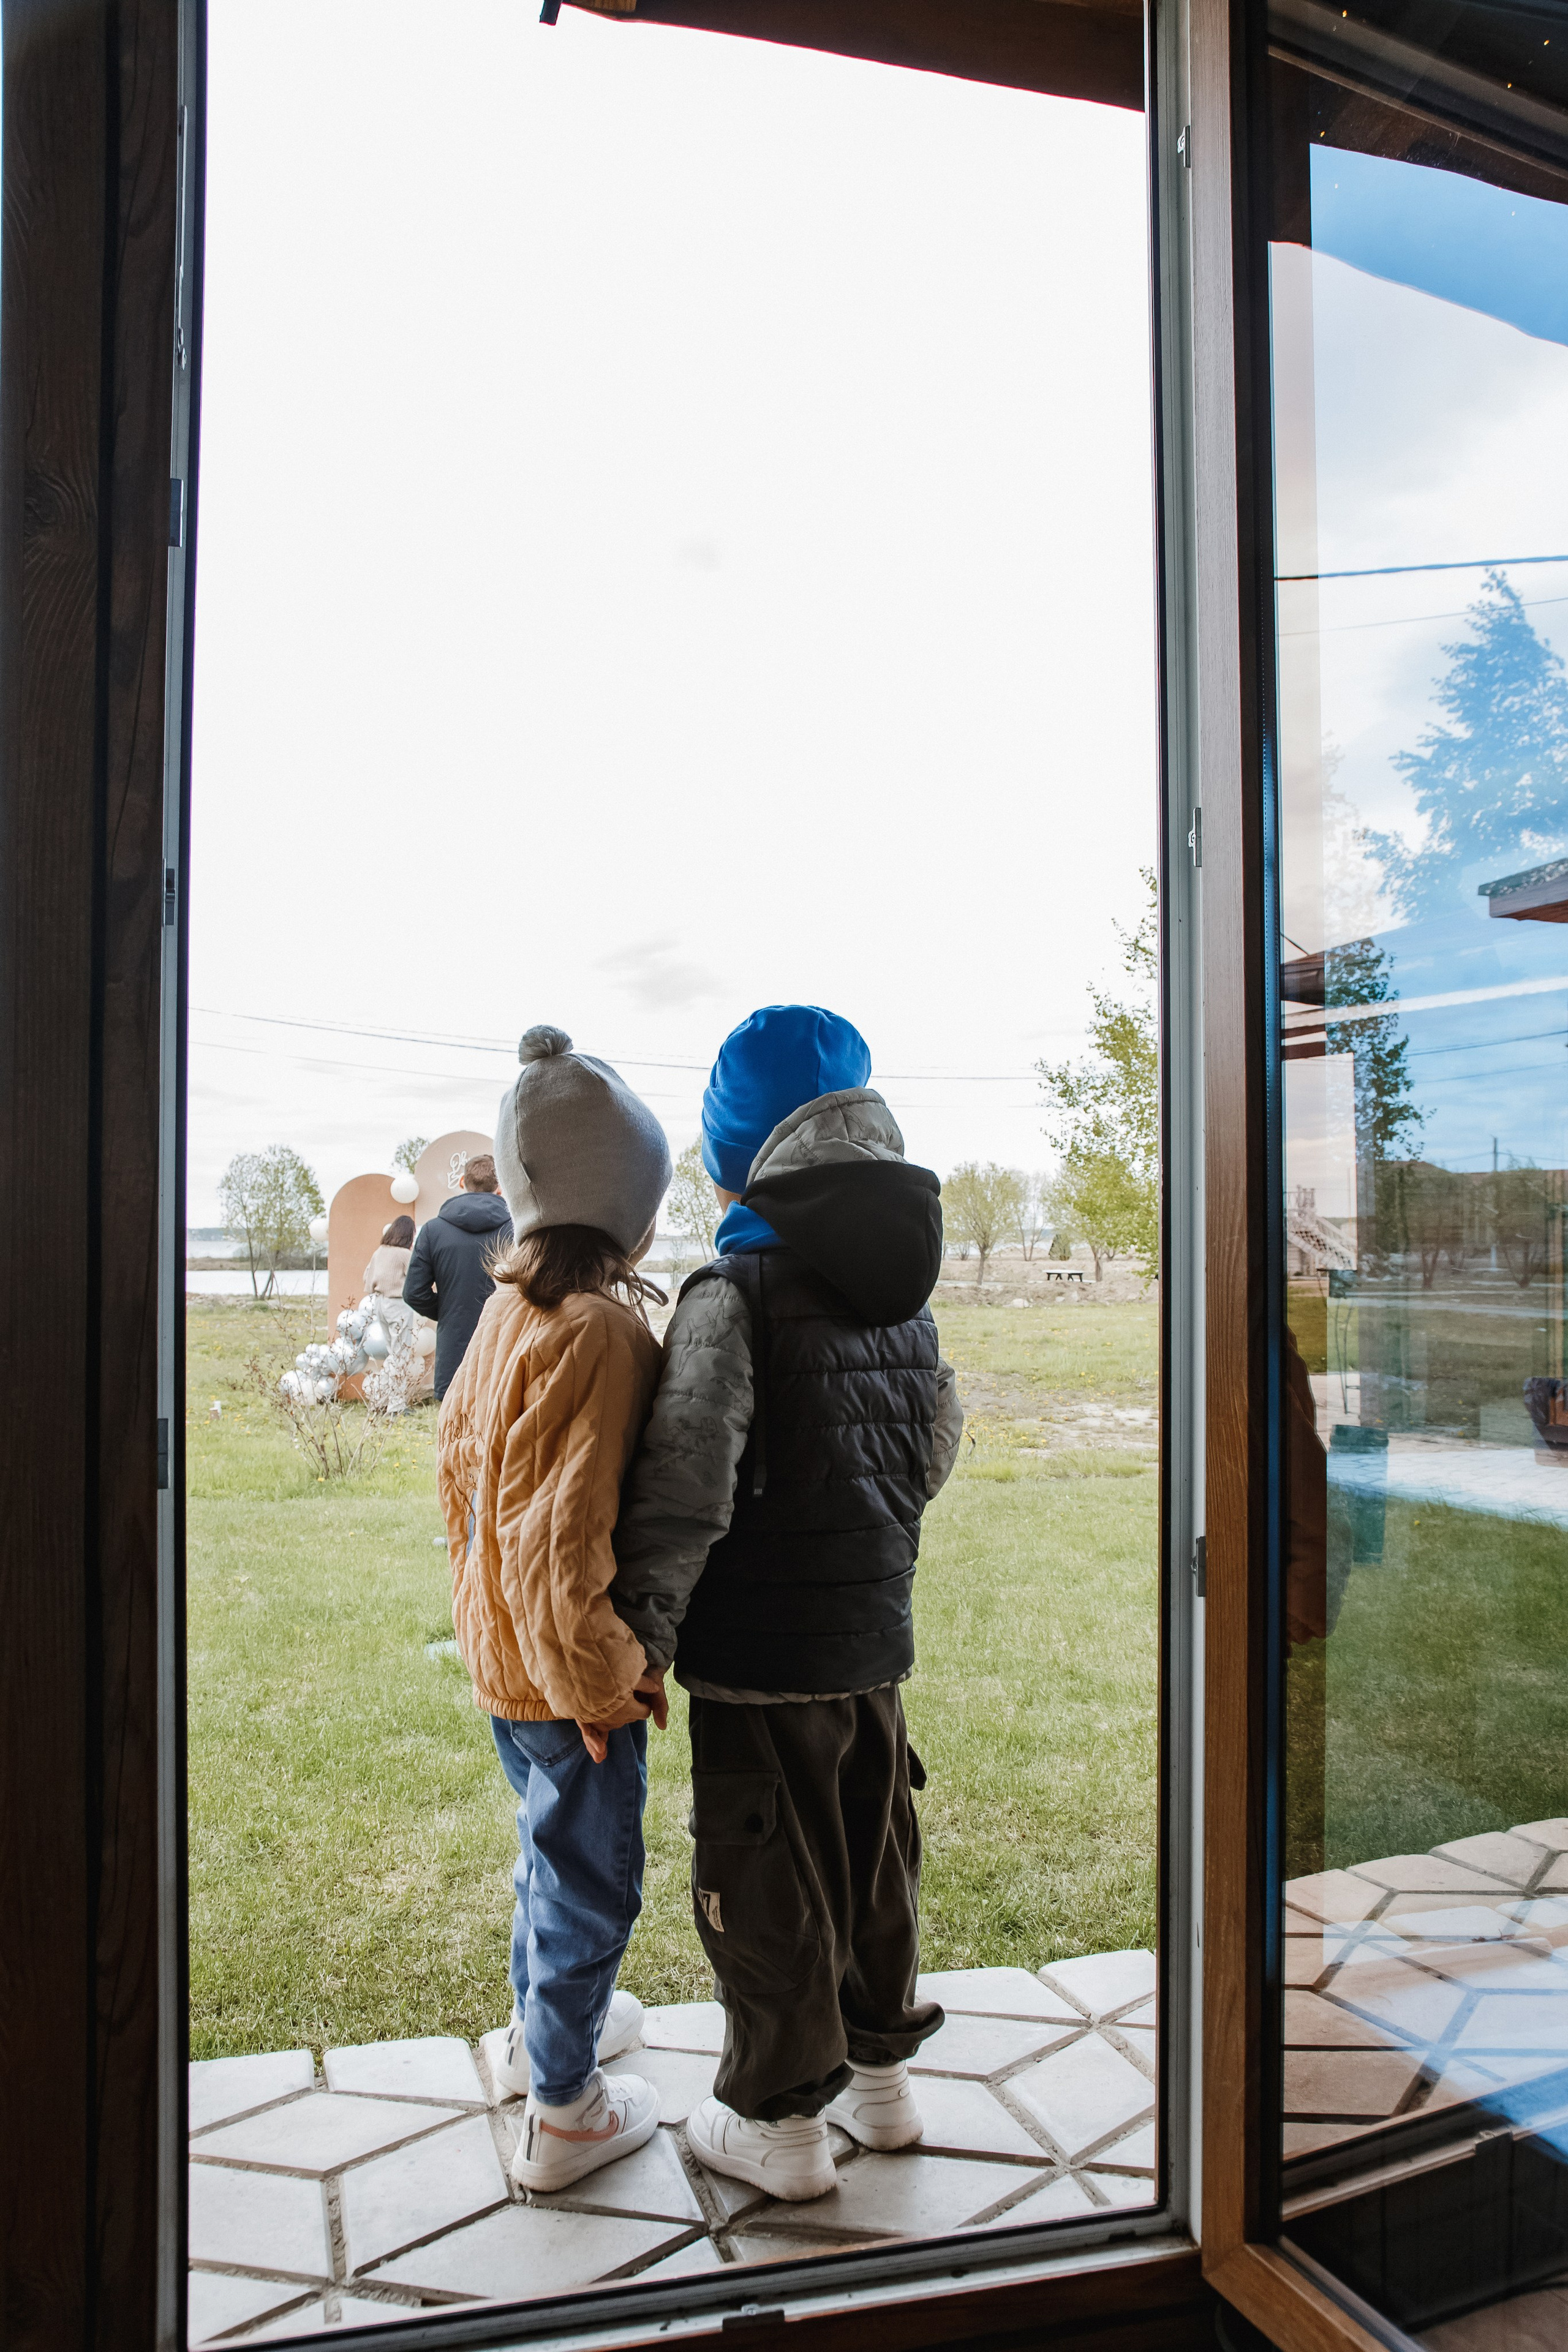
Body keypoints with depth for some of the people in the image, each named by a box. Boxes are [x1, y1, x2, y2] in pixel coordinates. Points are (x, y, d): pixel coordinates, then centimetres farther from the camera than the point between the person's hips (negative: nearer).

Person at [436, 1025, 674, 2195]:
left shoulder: (509, 1308, 0)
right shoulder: (599, 1329, -27)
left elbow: (458, 1458, 11)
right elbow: (568, 1535, -29)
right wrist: (605, 1674, -17)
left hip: (502, 1649, 9)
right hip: (566, 1670, -9)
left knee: (552, 1840, 28)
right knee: (592, 1877, 10)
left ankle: (541, 2022, 49)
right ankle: (563, 2112, 28)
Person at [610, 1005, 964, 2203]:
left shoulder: (736, 1295, -20)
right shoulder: (905, 1290, 4)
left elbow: (684, 1492, -23)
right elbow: (937, 1449, 15)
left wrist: (643, 1635, -14)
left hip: (764, 1655, -7)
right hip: (877, 1634, 7)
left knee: (769, 1878, 8)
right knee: (875, 1852, 20)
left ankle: (783, 2118, 24)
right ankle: (880, 2068, 38)